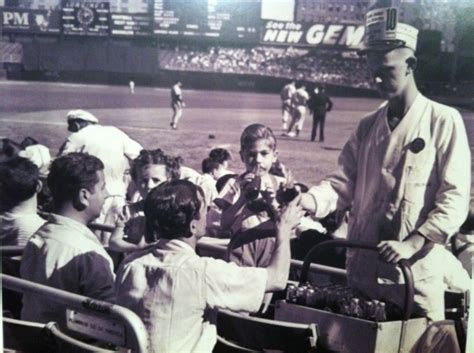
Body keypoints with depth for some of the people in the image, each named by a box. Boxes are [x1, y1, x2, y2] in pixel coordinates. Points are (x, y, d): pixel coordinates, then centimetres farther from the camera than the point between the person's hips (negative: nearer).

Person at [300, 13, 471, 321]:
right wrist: (308, 201, -13)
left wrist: (412, 243, -21)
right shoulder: (368, 126, 10)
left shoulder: (444, 121, -5)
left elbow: (455, 198, -10)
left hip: (416, 273, -4)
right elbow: (344, 182, 7)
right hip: (362, 268, 5)